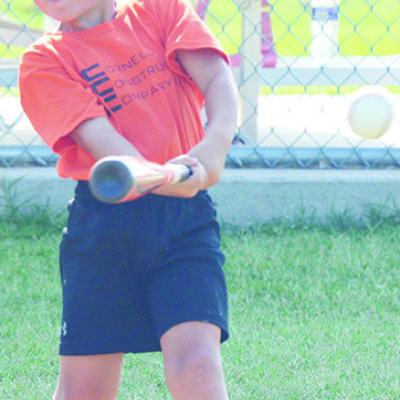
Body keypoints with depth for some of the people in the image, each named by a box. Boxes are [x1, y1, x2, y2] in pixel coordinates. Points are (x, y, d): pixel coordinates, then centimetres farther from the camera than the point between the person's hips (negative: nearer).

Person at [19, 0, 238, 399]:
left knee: (195, 366, -19)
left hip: (186, 216, 0)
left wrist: (215, 143, -26)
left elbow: (216, 77, -3)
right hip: (101, 222, 1)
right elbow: (97, 135, -11)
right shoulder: (43, 61, 4)